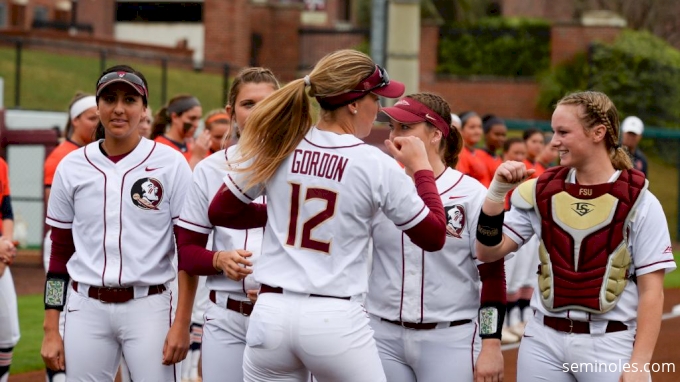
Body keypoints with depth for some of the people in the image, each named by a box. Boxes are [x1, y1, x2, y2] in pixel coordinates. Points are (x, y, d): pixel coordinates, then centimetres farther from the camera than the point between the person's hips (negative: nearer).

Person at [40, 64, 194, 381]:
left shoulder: (170, 163, -1)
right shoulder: (71, 167, 6)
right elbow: (59, 254, 9)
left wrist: (182, 323, -8)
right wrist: (51, 331, 5)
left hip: (148, 307, -2)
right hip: (86, 309, 2)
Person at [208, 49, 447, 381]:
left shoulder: (275, 147, 1)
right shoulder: (377, 166, -7)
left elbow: (221, 212, 12)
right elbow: (433, 236, 2)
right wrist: (421, 168, 13)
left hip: (270, 314, 3)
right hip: (336, 319, -3)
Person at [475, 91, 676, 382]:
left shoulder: (640, 202, -6)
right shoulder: (542, 191, 5)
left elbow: (651, 291, -7)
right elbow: (489, 252, 3)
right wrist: (498, 190, -7)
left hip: (609, 345, -3)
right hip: (543, 341, 3)